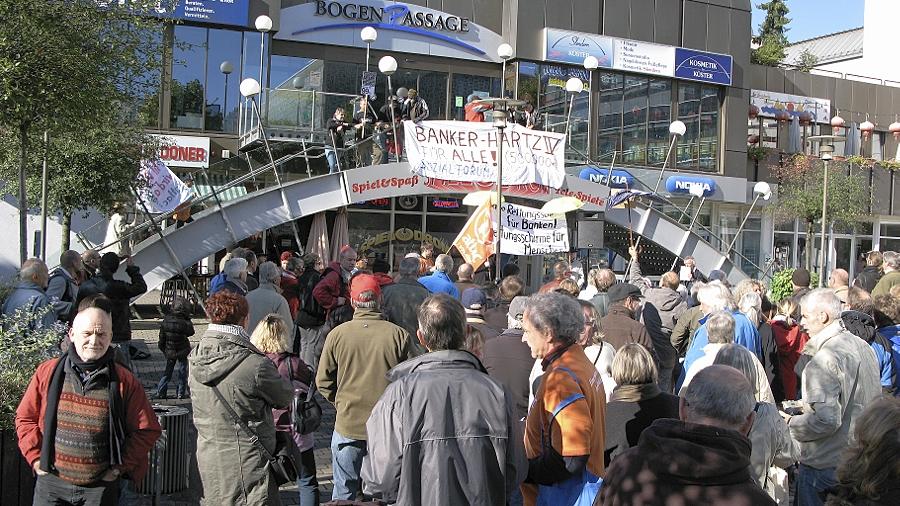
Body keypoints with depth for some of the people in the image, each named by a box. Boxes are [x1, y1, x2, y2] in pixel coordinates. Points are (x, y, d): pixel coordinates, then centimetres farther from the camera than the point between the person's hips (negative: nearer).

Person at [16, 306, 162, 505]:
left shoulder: (125, 382, -4)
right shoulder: (47, 372, 0)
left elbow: (147, 429, 1)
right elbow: (25, 418, 9)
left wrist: (121, 466, -3)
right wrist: (36, 458, 1)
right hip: (51, 483, 1)